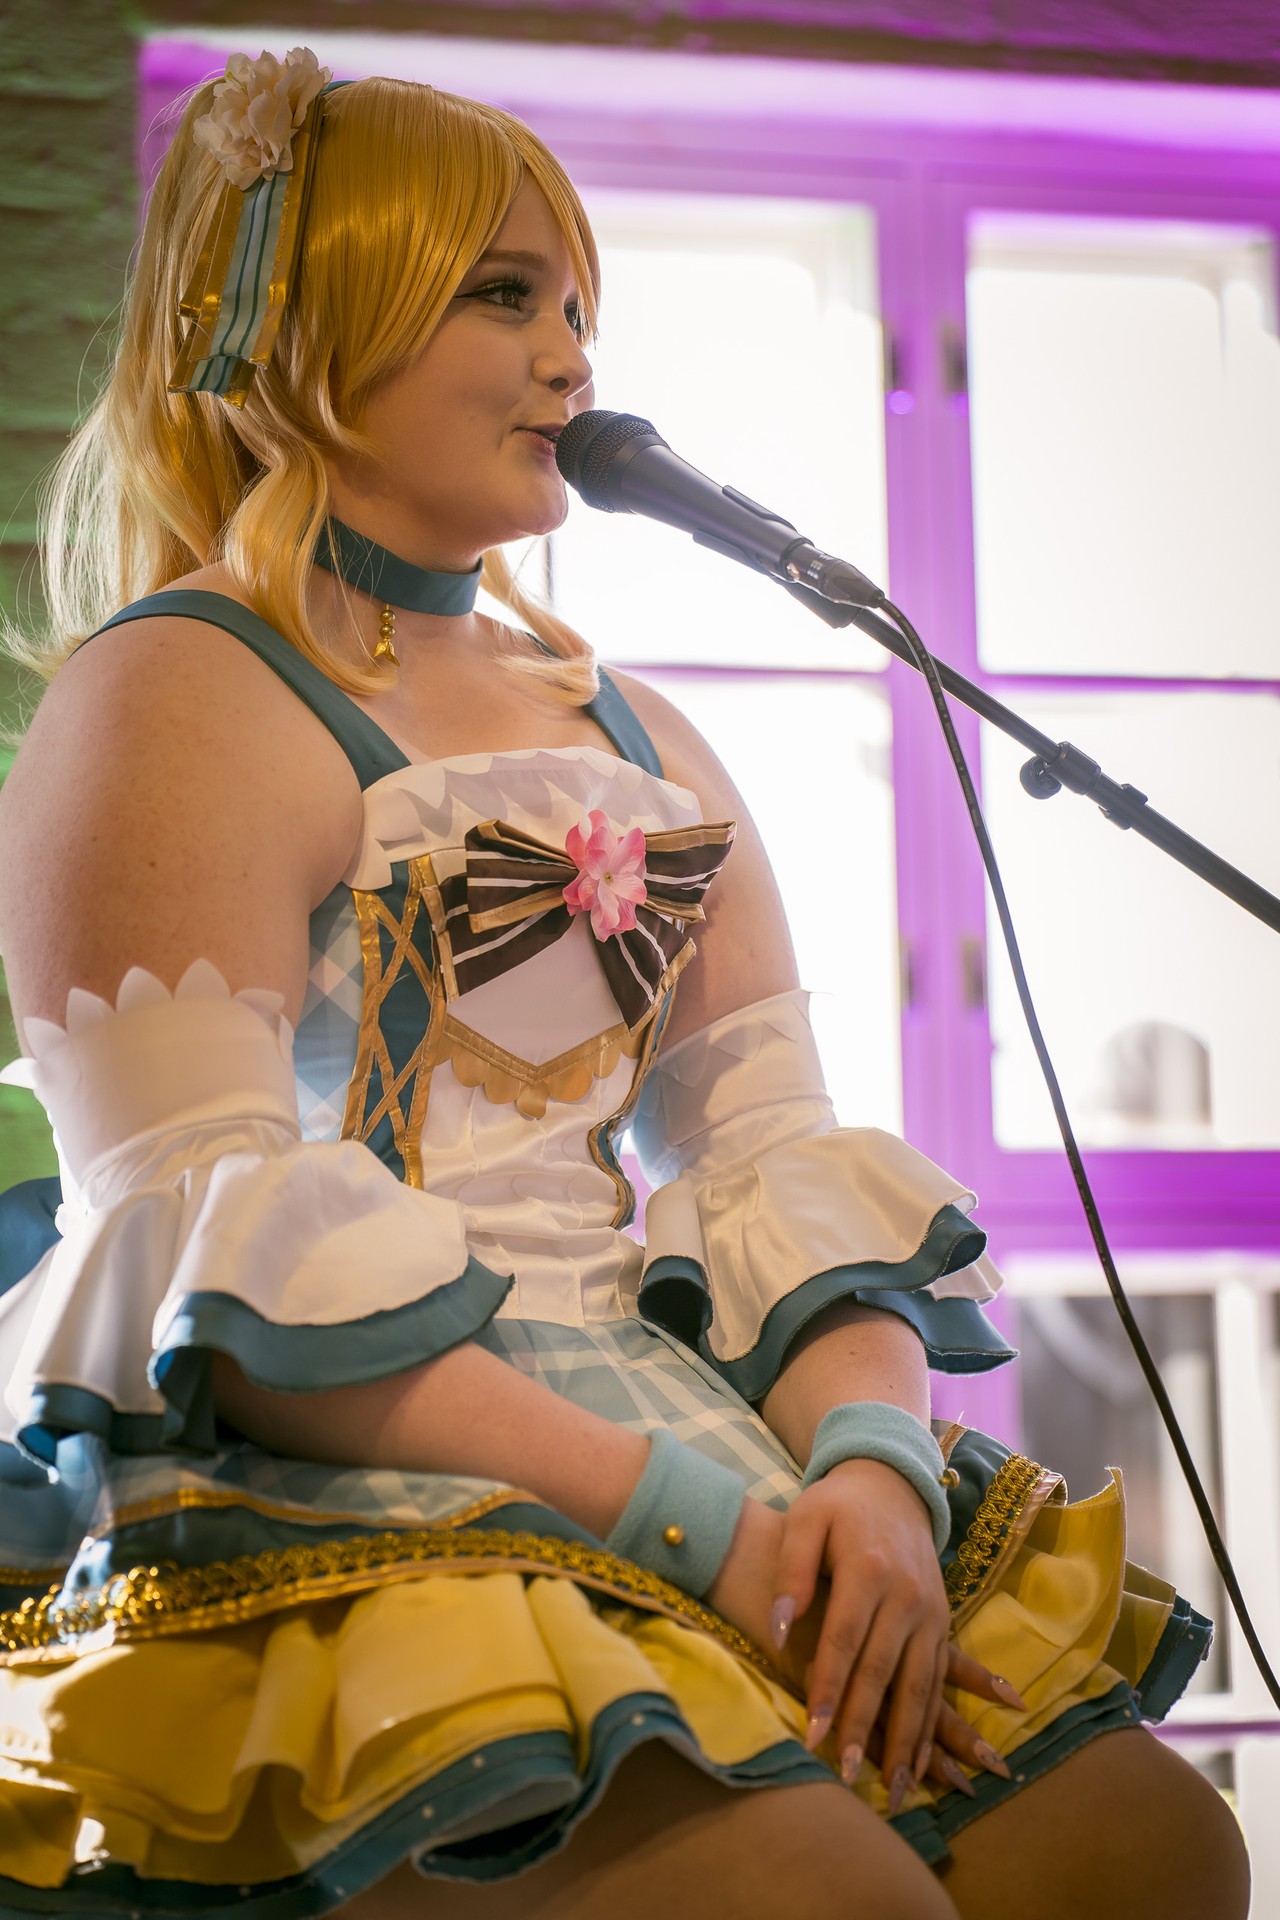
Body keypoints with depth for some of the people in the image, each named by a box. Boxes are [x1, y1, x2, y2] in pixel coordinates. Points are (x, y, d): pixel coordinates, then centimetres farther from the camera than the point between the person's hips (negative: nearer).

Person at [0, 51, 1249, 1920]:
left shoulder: (632, 736, 20)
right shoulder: (176, 707, -5)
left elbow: (777, 1152, 11)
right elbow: (218, 1268, -15)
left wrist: (875, 1462, -9)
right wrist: (687, 1516, -19)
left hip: (693, 1440, 8)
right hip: (332, 1498, -7)